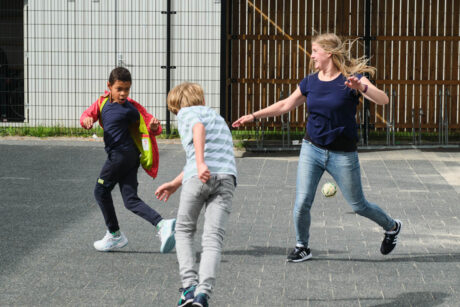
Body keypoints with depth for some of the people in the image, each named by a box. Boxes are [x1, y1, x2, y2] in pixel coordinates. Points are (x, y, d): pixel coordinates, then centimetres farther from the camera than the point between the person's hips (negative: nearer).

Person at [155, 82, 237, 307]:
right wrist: (174, 184, 45)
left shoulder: (187, 112, 13)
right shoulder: (217, 117, 36)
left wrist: (201, 163, -25)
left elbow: (198, 127, -11)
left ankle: (190, 285, 0)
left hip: (199, 177, -4)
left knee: (183, 231, 14)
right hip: (227, 176, 5)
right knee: (213, 238, -2)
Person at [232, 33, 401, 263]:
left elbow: (383, 100, -25)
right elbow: (286, 105, 16)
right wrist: (253, 116, 13)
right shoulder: (310, 82, 2)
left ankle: (392, 227, 34)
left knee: (357, 205, 7)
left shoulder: (351, 78, -13)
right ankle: (302, 247, 17)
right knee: (302, 202, -4)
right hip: (311, 149, 4)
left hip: (342, 154, -4)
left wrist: (361, 88, -43)